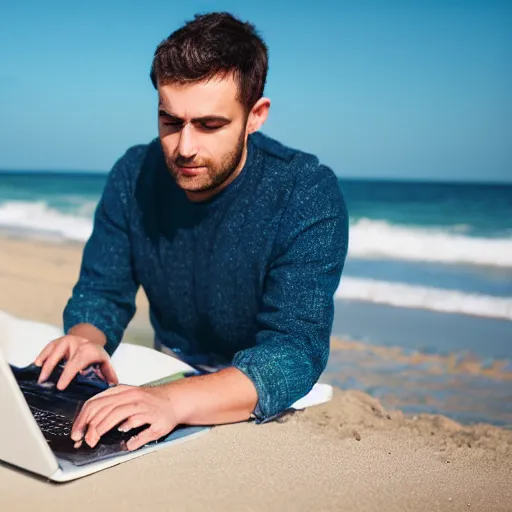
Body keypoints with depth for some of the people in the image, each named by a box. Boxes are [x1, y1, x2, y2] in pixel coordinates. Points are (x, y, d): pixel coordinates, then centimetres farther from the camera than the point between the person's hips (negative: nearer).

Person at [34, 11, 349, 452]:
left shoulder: (309, 195, -21)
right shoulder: (133, 176, -7)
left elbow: (296, 348, -29)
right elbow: (100, 292, 0)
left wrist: (173, 401, -45)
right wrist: (85, 338, -24)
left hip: (267, 407, -2)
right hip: (166, 378, 3)